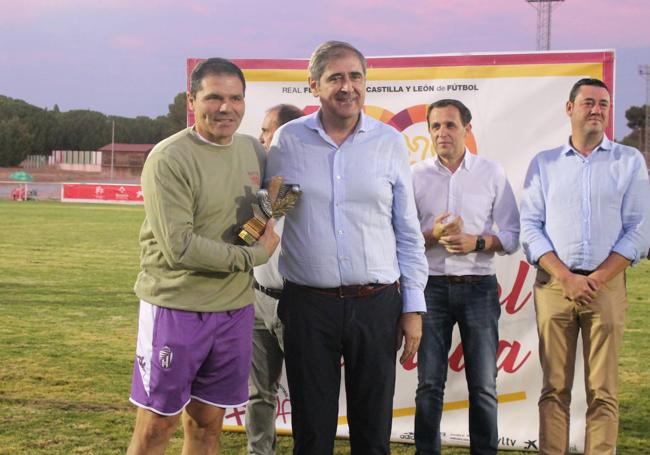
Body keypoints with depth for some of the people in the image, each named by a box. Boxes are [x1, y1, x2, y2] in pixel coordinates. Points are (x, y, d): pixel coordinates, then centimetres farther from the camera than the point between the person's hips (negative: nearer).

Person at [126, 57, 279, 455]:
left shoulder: (253, 150, 7)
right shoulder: (169, 159, -14)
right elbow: (179, 246, -20)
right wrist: (254, 255, -12)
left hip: (235, 308, 6)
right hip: (176, 307, -5)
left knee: (208, 423, 14)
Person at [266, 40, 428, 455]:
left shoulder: (390, 143, 3)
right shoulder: (288, 140, 2)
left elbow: (408, 233, 7)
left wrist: (414, 306, 4)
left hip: (376, 306, 1)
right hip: (307, 306, 0)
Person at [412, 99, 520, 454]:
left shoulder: (492, 173, 4)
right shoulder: (416, 176, 4)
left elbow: (512, 235, 4)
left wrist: (478, 242, -13)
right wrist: (432, 236, -14)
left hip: (478, 288, 0)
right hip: (431, 287, 0)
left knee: (484, 385, 4)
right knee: (429, 383, 5)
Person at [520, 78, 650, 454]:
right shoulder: (544, 164, 10)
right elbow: (530, 226, 3)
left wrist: (597, 279, -9)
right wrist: (566, 277, -9)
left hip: (607, 286, -1)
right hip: (553, 284, 1)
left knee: (603, 391, -1)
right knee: (555, 388, 1)